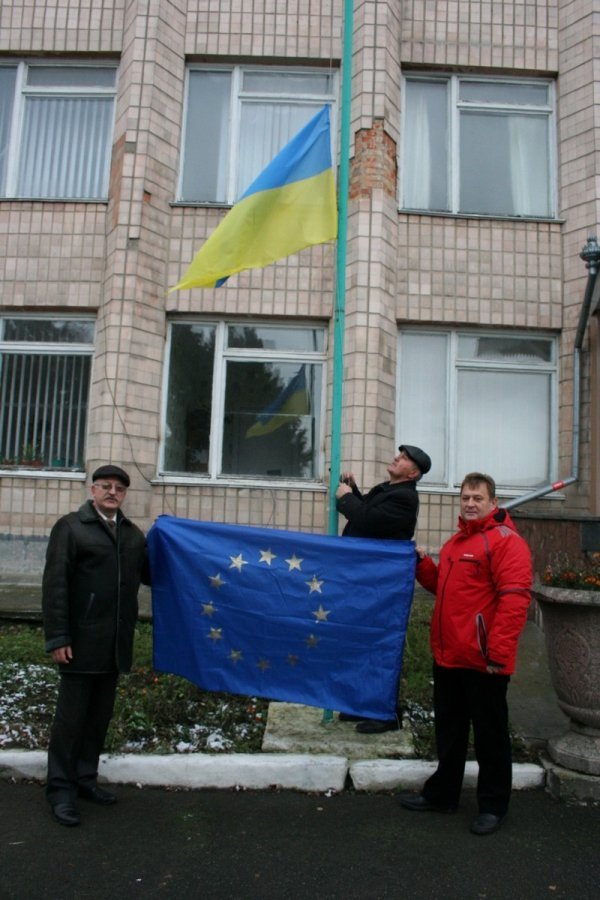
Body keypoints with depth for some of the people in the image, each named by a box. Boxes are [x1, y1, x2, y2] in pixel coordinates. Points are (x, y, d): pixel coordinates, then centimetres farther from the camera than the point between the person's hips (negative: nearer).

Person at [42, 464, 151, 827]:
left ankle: (85, 778, 29)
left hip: (116, 643, 5)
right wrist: (58, 638, -14)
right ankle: (61, 788, 18)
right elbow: (55, 585, -9)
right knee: (71, 715, 4)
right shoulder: (70, 527, -4)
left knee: (100, 715, 14)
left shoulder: (133, 533, 11)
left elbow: (149, 574, 12)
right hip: (82, 641, -5)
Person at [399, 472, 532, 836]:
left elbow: (514, 600, -22)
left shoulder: (506, 541, -14)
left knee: (490, 734, 8)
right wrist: (422, 562, 10)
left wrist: (498, 652, -25)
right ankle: (442, 793, 34)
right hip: (448, 655, 9)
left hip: (482, 660, -8)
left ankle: (494, 805, 23)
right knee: (449, 730, 20)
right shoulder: (457, 542, 15)